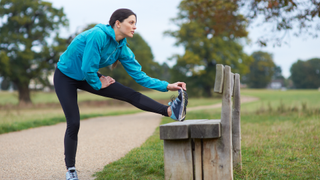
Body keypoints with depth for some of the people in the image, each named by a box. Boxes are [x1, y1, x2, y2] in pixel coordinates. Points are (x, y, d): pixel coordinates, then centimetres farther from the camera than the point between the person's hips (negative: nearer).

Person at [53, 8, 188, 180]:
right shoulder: (98, 35, -32)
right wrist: (97, 85, -11)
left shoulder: (122, 48, -8)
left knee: (130, 94, -10)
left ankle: (170, 111, -20)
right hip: (66, 76, -6)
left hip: (87, 76, 6)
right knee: (74, 124, -11)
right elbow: (88, 68, -30)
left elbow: (139, 75, -8)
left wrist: (168, 86, -15)